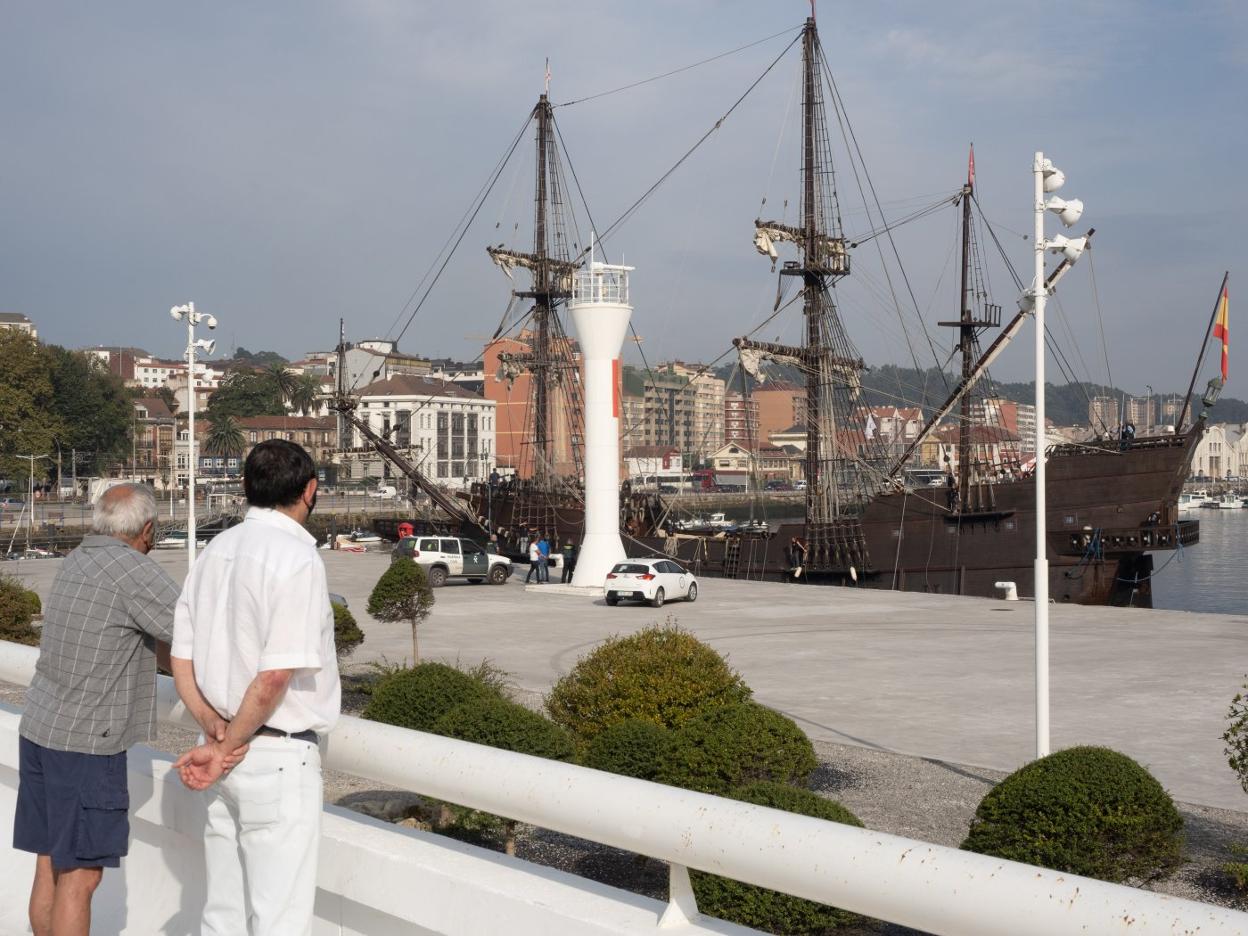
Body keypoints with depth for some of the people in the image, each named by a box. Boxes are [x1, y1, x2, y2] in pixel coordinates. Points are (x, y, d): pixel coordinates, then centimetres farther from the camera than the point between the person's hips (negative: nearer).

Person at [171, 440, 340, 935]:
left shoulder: (215, 551, 9)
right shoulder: (298, 558, -15)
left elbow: (182, 664, 9)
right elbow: (275, 676, -20)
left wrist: (218, 738, 2)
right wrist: (228, 749, -8)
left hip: (226, 756, 8)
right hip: (279, 756, -8)